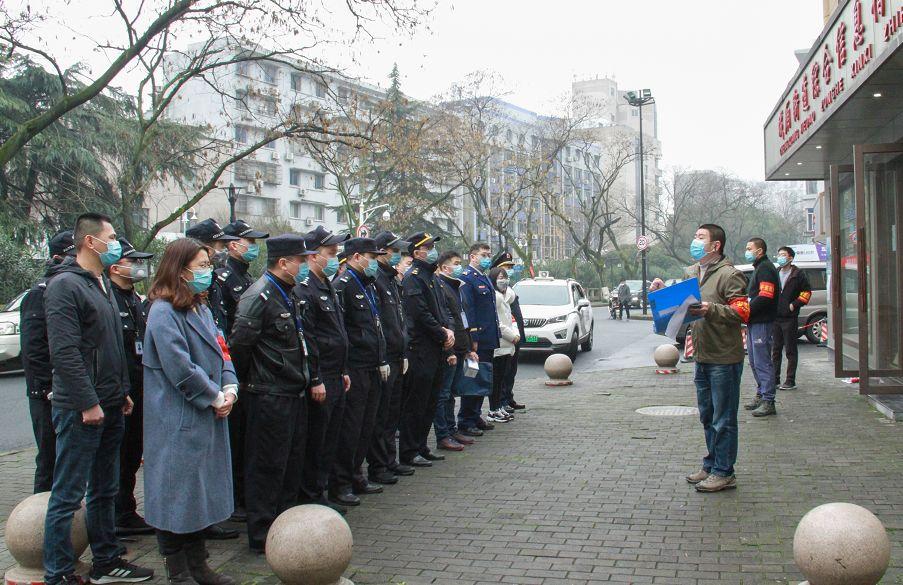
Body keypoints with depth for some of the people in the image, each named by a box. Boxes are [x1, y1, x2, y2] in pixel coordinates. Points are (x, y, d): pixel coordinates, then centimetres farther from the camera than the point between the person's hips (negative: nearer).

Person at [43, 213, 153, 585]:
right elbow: (64, 351, -21)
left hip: (110, 407, 9)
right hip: (81, 410, -9)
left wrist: (123, 391, 18)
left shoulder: (102, 285, 16)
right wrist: (87, 403, -21)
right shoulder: (65, 285, -14)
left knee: (105, 490, 17)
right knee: (68, 495, -1)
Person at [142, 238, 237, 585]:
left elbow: (221, 351, 12)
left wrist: (230, 388, -5)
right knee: (178, 493, 2)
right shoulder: (164, 312, -14)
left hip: (207, 420, 9)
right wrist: (216, 398, -14)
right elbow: (180, 368, -21)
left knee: (201, 492, 15)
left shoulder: (201, 309, 14)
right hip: (178, 423, -9)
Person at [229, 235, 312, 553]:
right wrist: (249, 383, -8)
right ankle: (261, 535, 10)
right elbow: (239, 346, -20)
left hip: (294, 392, 10)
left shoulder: (289, 294, 13)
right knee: (268, 466, 0)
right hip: (269, 396, -9)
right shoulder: (258, 297, -18)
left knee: (292, 462, 17)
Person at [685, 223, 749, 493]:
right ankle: (711, 466, 28)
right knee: (707, 417, 17)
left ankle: (724, 472, 9)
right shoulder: (691, 272, 15)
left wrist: (711, 310, -28)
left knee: (723, 419, -1)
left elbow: (742, 312, -18)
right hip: (702, 357, 8)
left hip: (724, 358, -8)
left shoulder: (729, 274, -12)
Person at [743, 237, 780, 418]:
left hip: (762, 322, -11)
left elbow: (765, 297, -22)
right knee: (754, 361, 16)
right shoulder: (759, 268, 22)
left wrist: (746, 310, -17)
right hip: (754, 322, 11)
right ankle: (761, 395, 25)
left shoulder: (765, 268, -12)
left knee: (762, 362, -9)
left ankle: (768, 402, -6)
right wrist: (746, 311, 13)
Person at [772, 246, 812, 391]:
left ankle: (790, 381, 2)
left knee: (790, 351, -1)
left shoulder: (798, 274, -1)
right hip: (775, 317, 5)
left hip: (790, 318, -5)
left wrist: (794, 305, -9)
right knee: (775, 350, 9)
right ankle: (775, 379, 16)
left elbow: (807, 292, -2)